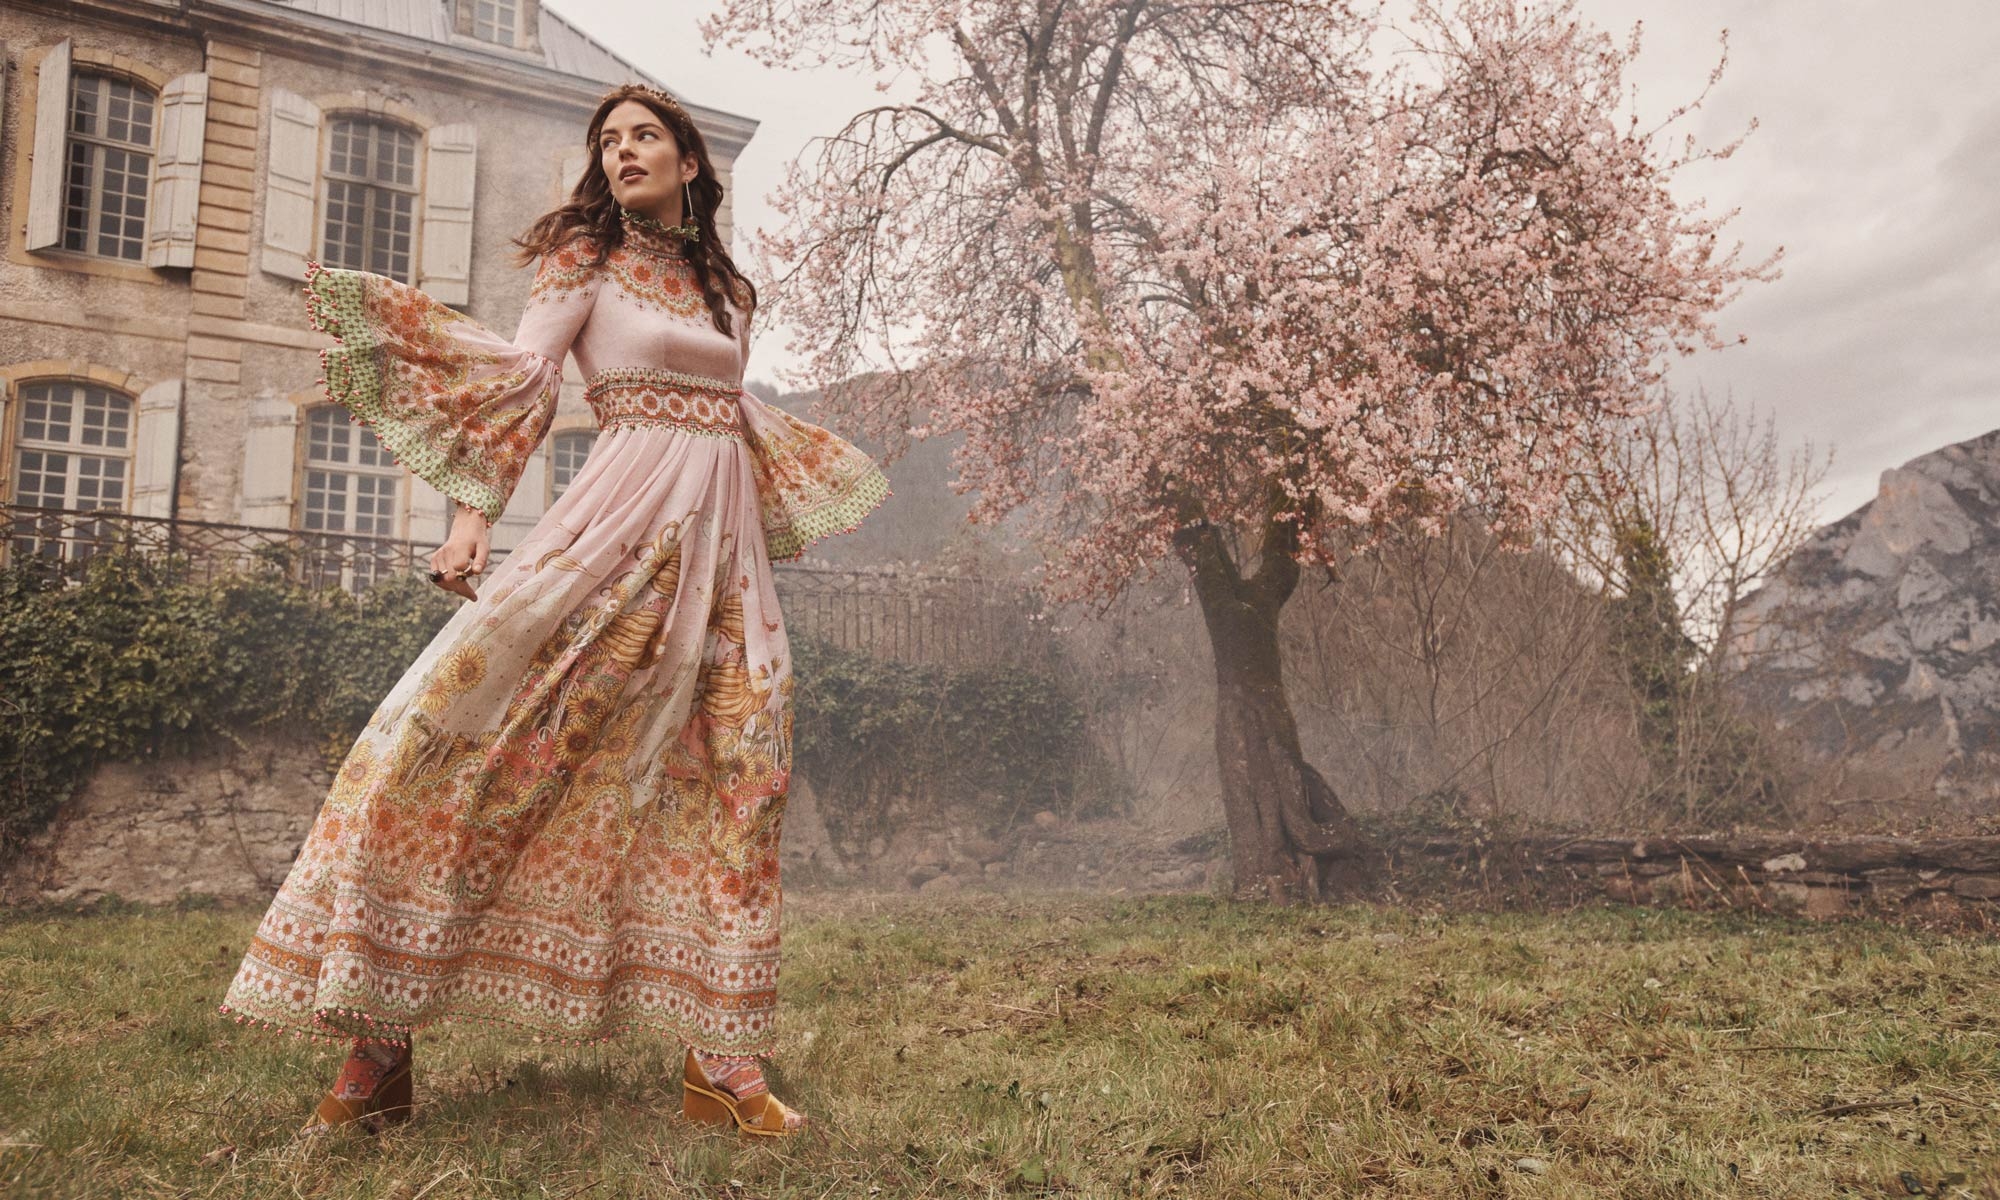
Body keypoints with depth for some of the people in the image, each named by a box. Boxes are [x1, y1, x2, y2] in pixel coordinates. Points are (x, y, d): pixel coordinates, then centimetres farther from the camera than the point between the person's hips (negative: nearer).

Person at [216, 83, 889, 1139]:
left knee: (732, 771, -2)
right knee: (469, 714, -18)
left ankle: (719, 1057, 4)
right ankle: (377, 1036, -9)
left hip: (723, 539, 5)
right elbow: (522, 377, -4)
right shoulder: (586, 254, 7)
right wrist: (473, 509, -15)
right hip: (624, 513, -5)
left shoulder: (726, 286, 21)